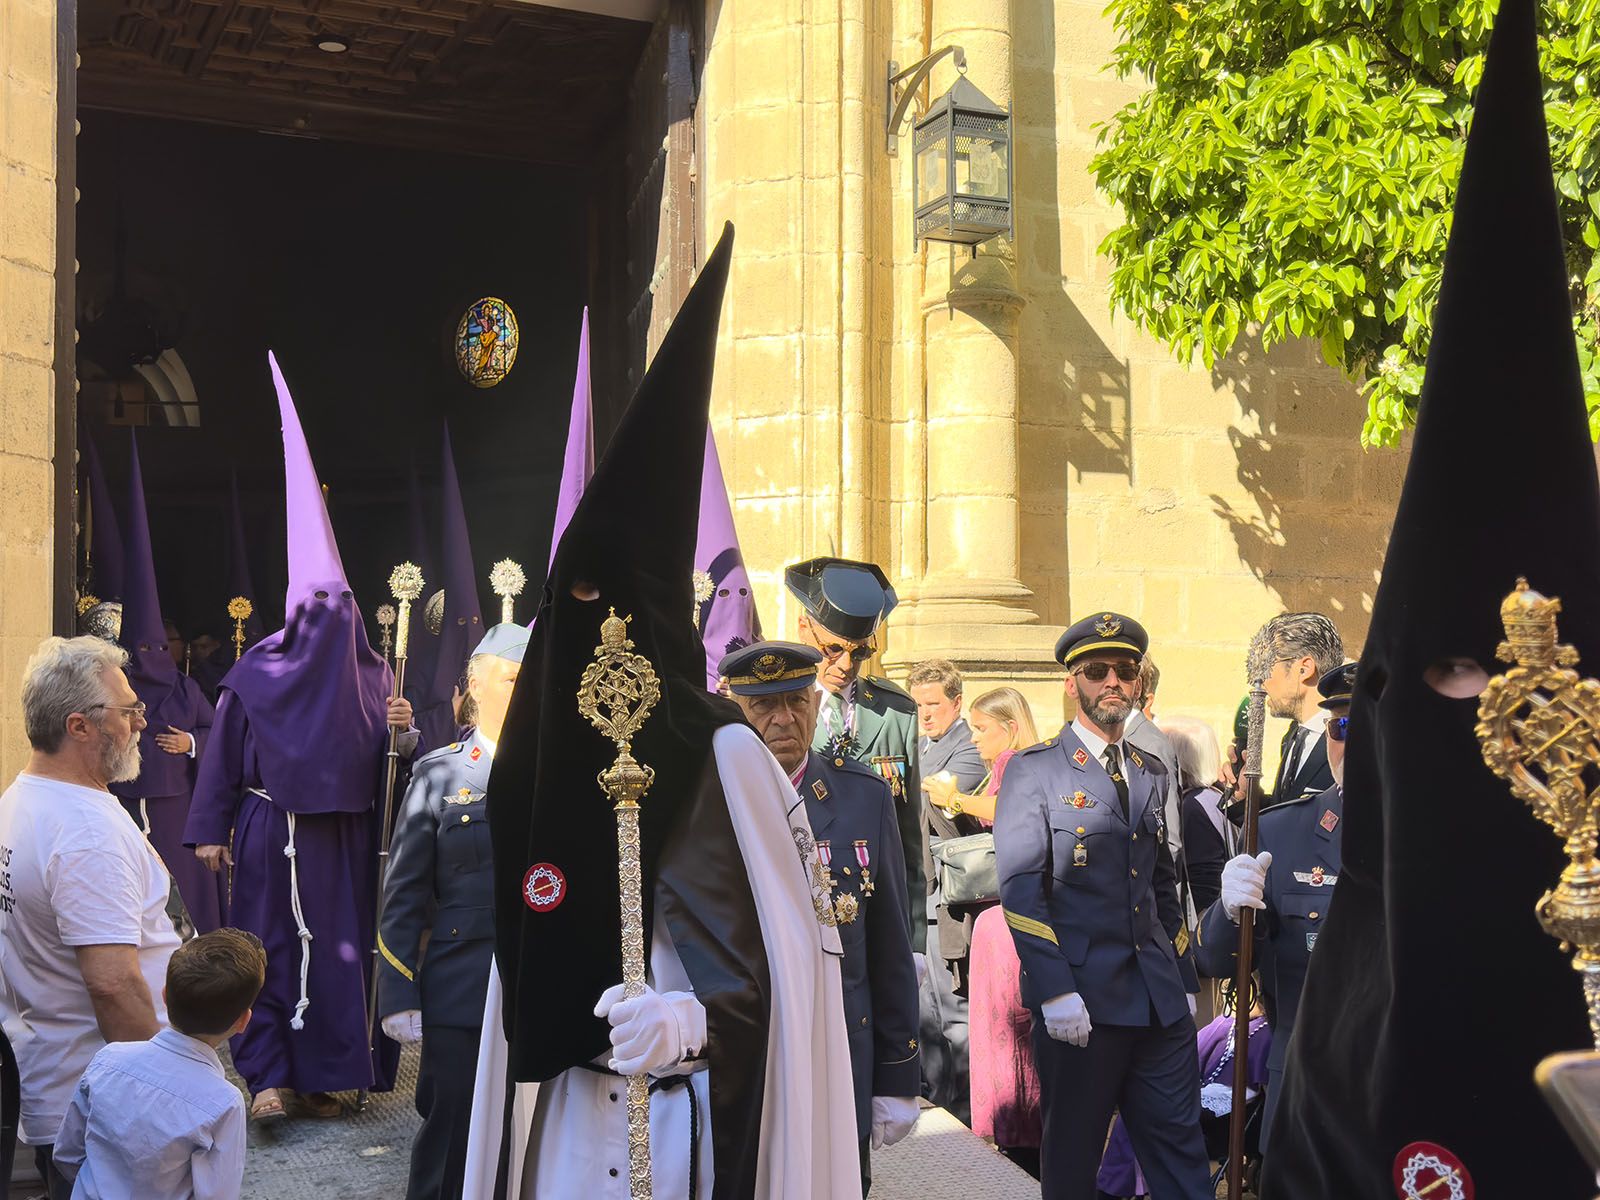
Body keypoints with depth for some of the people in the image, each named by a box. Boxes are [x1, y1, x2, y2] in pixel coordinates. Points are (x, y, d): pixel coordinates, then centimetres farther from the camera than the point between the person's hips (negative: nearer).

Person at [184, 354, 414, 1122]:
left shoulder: (373, 677, 5)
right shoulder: (253, 675, -1)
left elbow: (390, 758, 6)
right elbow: (223, 755, 1)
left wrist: (402, 733, -15)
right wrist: (212, 830, -1)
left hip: (345, 837, 2)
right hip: (269, 832, -2)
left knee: (341, 948, 4)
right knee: (268, 945, -1)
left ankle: (320, 1073, 16)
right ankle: (267, 1074, 5)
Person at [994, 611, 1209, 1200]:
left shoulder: (1152, 774, 16)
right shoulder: (1033, 770, -2)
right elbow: (1021, 888, -10)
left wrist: (1185, 980, 14)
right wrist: (1055, 992, -17)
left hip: (1160, 998, 5)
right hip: (1080, 996, -5)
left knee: (1181, 1151, 5)